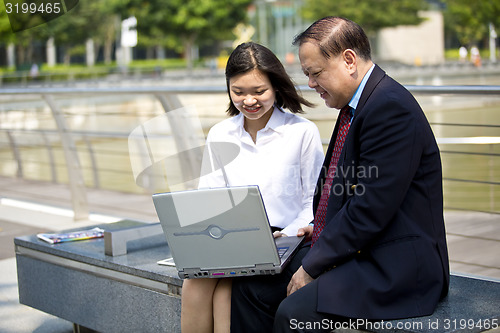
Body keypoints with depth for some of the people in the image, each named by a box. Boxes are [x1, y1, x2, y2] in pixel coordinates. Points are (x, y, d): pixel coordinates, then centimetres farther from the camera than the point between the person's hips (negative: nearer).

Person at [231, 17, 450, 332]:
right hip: (348, 249, 10)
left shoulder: (392, 109, -20)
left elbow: (370, 211, -23)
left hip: (395, 265, -10)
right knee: (251, 286, -1)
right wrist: (322, 227, 8)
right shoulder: (354, 106, 12)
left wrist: (312, 267, -16)